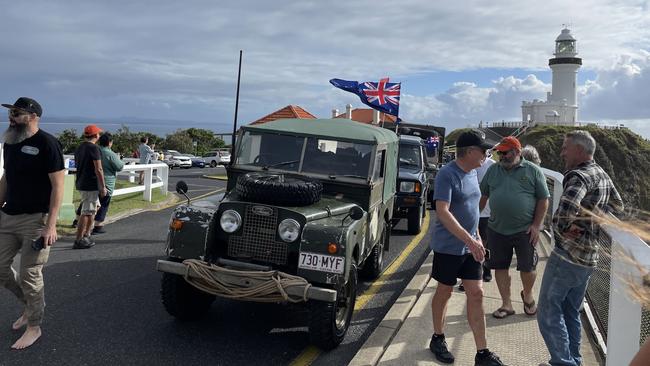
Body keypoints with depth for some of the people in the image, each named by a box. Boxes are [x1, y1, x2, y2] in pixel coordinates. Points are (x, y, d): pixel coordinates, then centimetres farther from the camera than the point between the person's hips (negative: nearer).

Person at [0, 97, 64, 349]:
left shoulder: (47, 143, -12)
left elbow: (57, 185, -14)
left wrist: (50, 225, -19)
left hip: (35, 219, -7)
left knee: (30, 274, -1)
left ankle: (34, 327, 17)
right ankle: (31, 306, 34)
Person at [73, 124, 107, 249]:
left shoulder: (79, 148, 13)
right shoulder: (94, 148, -15)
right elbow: (98, 169, -19)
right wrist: (103, 187, -14)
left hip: (81, 184, 9)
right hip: (91, 185, -9)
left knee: (94, 208, 19)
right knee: (86, 213, -4)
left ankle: (86, 236, 21)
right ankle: (79, 241, -1)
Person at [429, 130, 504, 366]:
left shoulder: (472, 173, 8)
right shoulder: (447, 174, -18)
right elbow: (442, 212, -26)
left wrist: (477, 238, 16)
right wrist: (470, 240, -30)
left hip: (470, 247, 7)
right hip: (448, 247, -7)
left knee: (476, 294, 5)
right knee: (444, 293, 9)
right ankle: (438, 339, 30)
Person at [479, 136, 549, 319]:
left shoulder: (533, 171, -2)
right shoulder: (492, 170, 7)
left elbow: (543, 199, -2)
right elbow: (482, 196, 14)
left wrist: (536, 225, -8)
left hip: (525, 230, -3)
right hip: (497, 229, 3)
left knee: (527, 267, 6)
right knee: (500, 267, 8)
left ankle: (528, 295, 35)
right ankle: (506, 304, 22)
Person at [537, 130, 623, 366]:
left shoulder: (579, 175, -18)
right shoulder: (603, 175, 11)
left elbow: (567, 207, -37)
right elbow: (617, 205, 26)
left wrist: (561, 228, -17)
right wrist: (590, 222, 11)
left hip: (567, 256, -9)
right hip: (589, 259, 9)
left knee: (549, 314, -1)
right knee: (571, 313, 20)